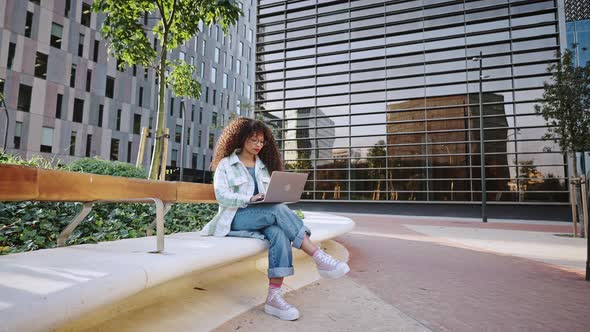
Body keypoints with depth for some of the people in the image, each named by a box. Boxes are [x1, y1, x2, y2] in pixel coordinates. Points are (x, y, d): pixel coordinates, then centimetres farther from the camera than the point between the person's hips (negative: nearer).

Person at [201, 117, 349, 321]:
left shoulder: (263, 166, 20)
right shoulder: (225, 164, 5)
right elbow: (221, 196, -8)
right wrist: (250, 199, -23)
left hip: (264, 217, 4)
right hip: (235, 219, -4)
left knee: (279, 234, -32)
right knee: (278, 210, -32)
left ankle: (274, 297, -34)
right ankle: (320, 258, -34)